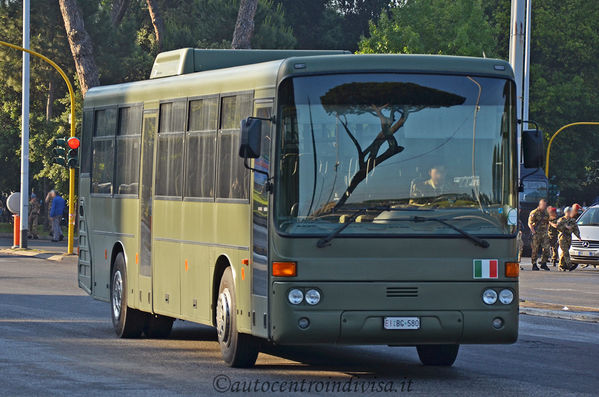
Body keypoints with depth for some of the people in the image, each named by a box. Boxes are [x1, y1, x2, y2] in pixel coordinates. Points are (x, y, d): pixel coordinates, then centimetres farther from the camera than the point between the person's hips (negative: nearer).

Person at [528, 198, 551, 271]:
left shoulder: (546, 213, 13)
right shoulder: (534, 213, -6)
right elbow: (530, 224, -7)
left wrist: (546, 231, 12)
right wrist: (534, 232, -14)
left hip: (544, 234, 5)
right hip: (536, 234, -5)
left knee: (546, 248, -4)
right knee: (535, 250, -2)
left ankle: (543, 263, 6)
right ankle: (534, 264, 4)